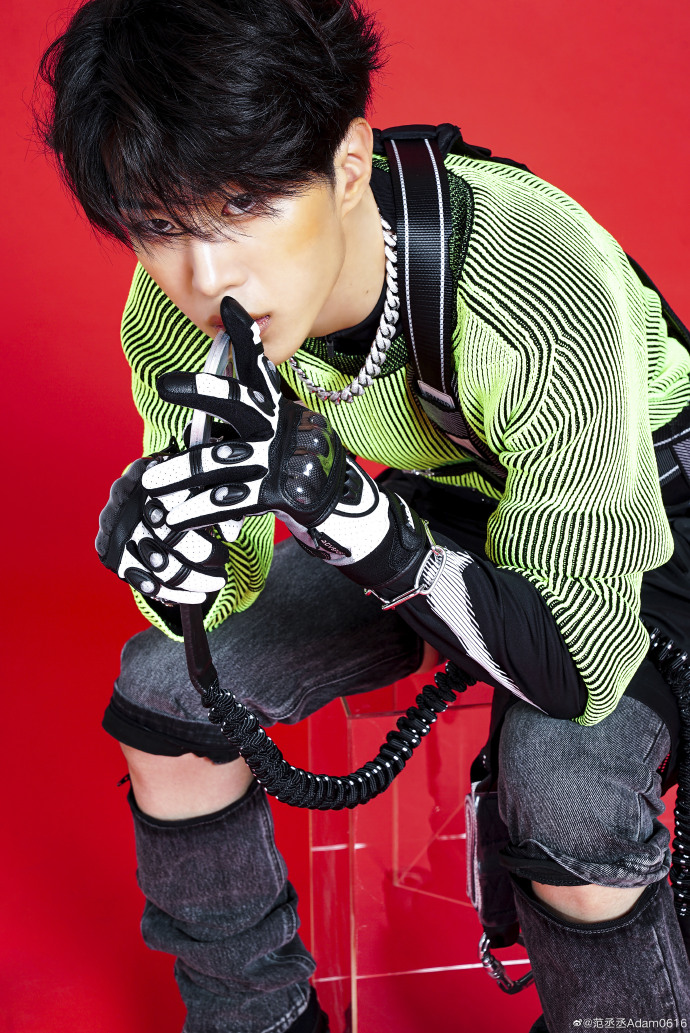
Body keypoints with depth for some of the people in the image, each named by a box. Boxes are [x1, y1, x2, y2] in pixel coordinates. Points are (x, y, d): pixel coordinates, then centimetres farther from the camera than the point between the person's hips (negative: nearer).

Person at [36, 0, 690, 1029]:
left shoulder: (545, 287, -38)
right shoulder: (176, 317, -21)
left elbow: (583, 668, -36)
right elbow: (233, 583, -9)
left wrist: (340, 501, -48)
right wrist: (178, 567, -34)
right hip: (428, 503, 5)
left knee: (567, 804, -31)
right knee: (168, 684, -10)